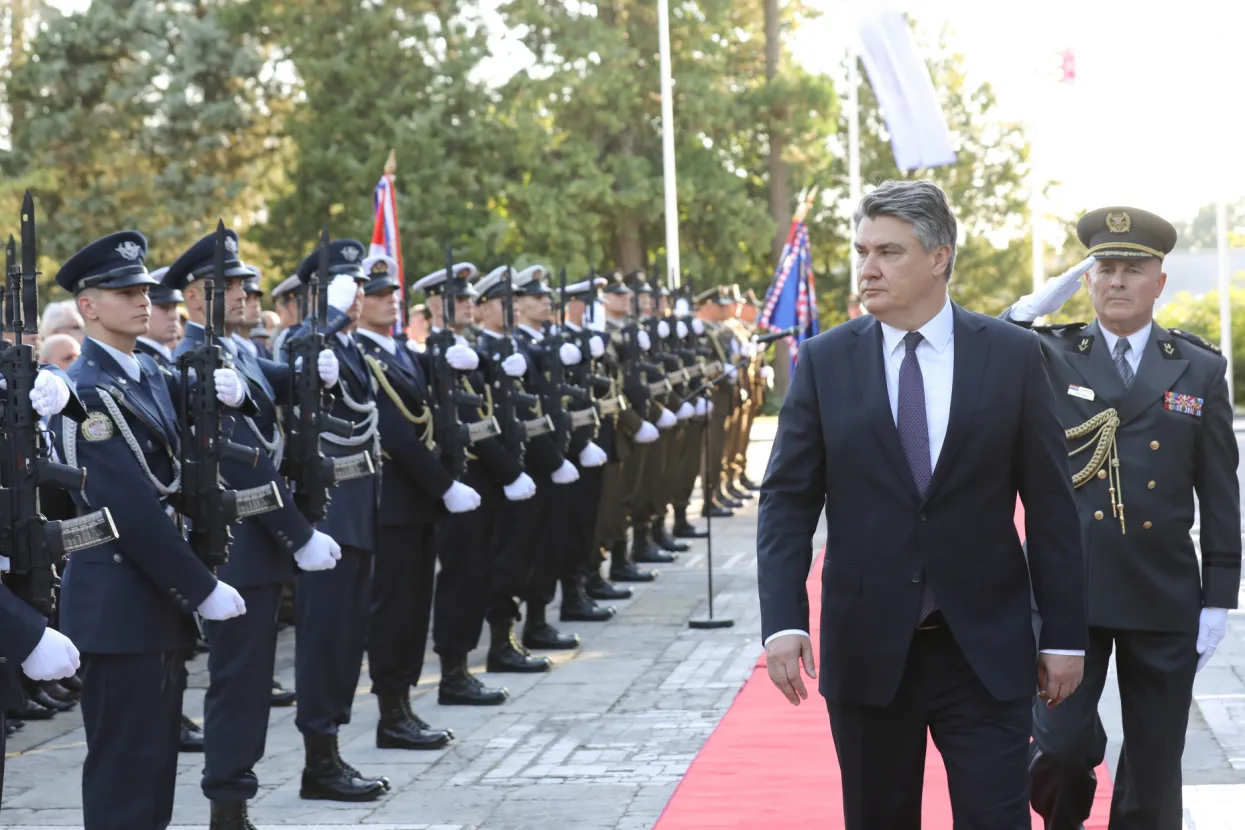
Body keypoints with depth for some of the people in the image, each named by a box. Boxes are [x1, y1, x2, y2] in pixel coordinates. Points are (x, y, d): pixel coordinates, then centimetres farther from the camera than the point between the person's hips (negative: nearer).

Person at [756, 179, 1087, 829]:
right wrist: (783, 623, -12)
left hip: (986, 649, -1)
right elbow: (787, 501, 0)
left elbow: (1050, 505, 2)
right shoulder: (824, 362, 2)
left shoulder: (1012, 355, 0)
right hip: (866, 649, 1)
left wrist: (1064, 634, 1)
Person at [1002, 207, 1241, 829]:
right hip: (1069, 591, -1)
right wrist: (1027, 312, -12)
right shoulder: (1048, 357, 3)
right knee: (1061, 748, -9)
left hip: (1165, 602, 1)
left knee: (1153, 773, 6)